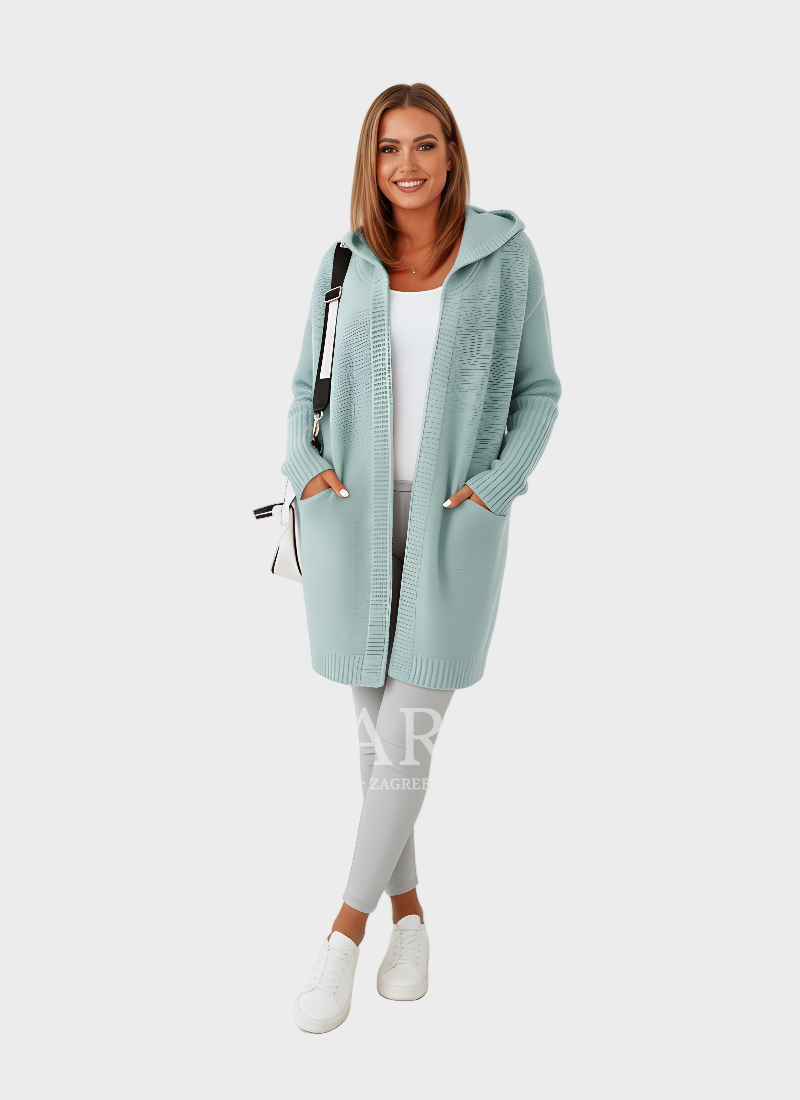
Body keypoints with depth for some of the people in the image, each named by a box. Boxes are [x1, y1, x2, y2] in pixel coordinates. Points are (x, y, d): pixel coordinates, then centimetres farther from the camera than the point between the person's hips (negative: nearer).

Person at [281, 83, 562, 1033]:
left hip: (453, 523, -2)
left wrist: (498, 484, -11)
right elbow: (306, 386, 13)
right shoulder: (345, 263, 6)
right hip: (352, 517, 3)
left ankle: (345, 929, 12)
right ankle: (408, 915, 26)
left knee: (408, 736, -5)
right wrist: (303, 465, -7)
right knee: (375, 730, 8)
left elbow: (538, 389, 4)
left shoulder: (504, 253, 0)